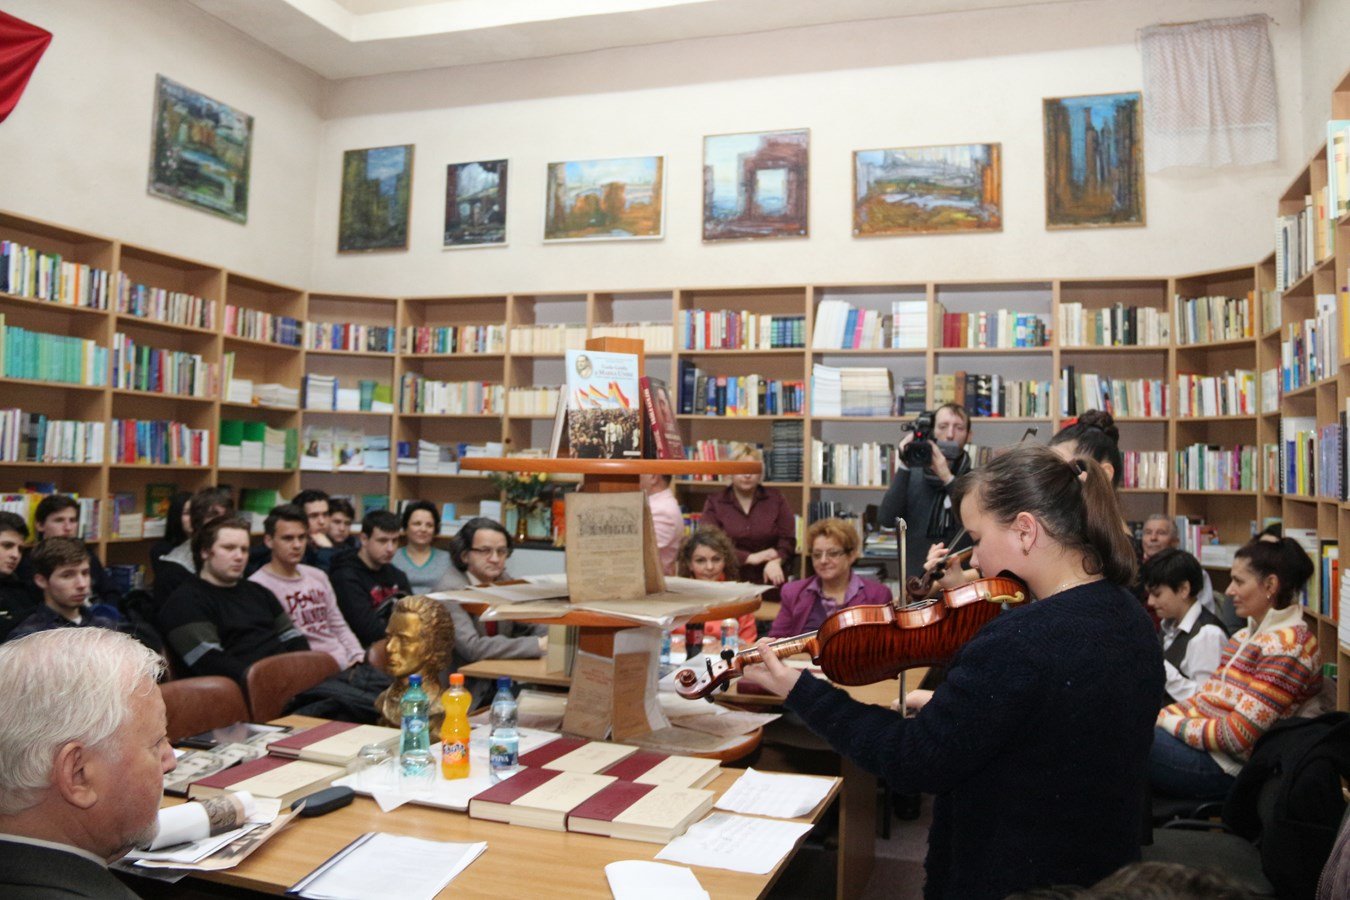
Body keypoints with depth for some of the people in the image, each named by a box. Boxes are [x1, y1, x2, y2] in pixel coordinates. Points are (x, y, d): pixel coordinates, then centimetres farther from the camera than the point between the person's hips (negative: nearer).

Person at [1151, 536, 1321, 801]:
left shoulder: (1287, 647, -13)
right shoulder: (1247, 636, 16)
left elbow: (1237, 735, -19)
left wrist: (1170, 723, -12)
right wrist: (1160, 716, -2)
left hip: (1224, 766, -8)